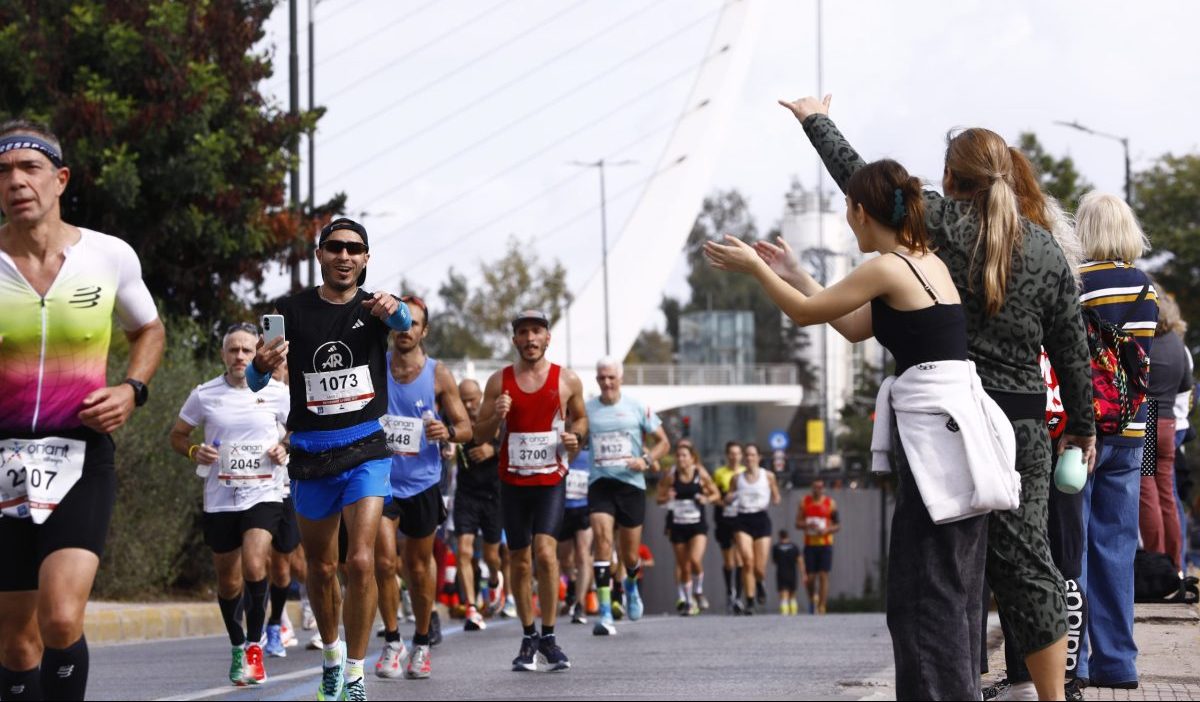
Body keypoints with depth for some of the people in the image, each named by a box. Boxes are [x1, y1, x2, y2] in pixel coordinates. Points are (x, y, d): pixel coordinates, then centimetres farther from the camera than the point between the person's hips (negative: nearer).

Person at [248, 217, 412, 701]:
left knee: (360, 561, -16)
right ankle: (331, 652, 37)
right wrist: (262, 366, -26)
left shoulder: (372, 307, 0)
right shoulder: (292, 310, 0)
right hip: (310, 454, 2)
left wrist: (395, 311, -46)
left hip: (365, 449, -2)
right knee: (320, 568, 13)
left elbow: (403, 321, -23)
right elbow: (254, 384, -2)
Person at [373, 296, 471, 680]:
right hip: (381, 477, 0)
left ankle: (422, 643, 24)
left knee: (419, 565, 10)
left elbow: (466, 428, 2)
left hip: (422, 480, 0)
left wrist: (447, 432, -19)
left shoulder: (438, 375, -1)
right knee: (384, 560, -13)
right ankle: (391, 641, 0)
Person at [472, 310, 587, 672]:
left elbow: (580, 417, 18)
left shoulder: (567, 381, 1)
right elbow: (480, 433, 6)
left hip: (551, 479, -2)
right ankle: (528, 638, 20)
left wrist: (575, 436, -5)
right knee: (519, 561, 6)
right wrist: (496, 417, -15)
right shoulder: (499, 381, 2)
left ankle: (549, 636, -7)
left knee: (545, 551, -17)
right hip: (513, 481, 2)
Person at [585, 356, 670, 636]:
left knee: (629, 554, 7)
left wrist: (647, 460, -8)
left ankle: (631, 584, 45)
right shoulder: (587, 409, 5)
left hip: (631, 484, 1)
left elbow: (663, 441, 10)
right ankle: (605, 614, -22)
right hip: (600, 484, 0)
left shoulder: (637, 408, 4)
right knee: (603, 539, -21)